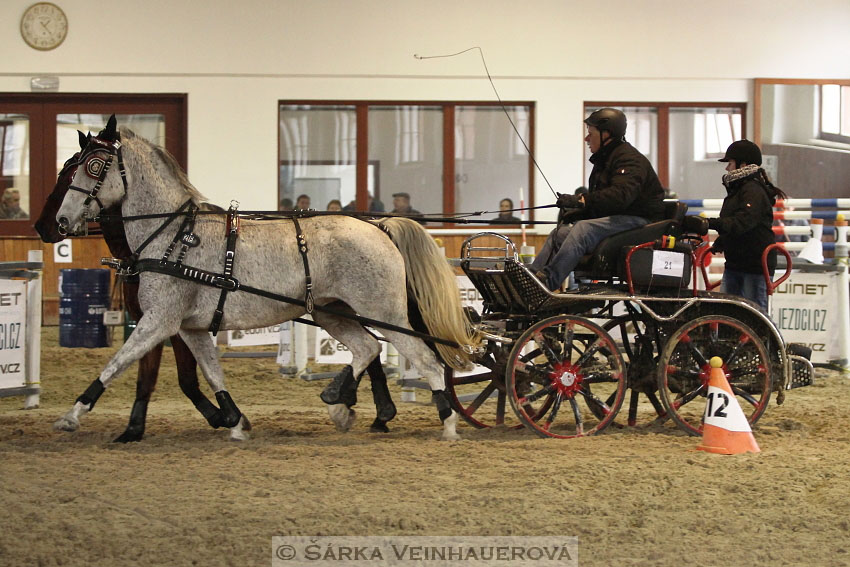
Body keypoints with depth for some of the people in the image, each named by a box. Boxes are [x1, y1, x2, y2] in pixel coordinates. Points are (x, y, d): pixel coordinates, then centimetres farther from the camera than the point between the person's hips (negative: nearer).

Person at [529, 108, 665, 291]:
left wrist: (582, 200, -31)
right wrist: (576, 210, -2)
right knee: (560, 232, -4)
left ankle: (548, 281, -41)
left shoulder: (629, 159, -11)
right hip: (616, 219, 10)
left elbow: (621, 195, -28)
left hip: (638, 219, -10)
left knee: (584, 229, -31)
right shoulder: (604, 159, 22)